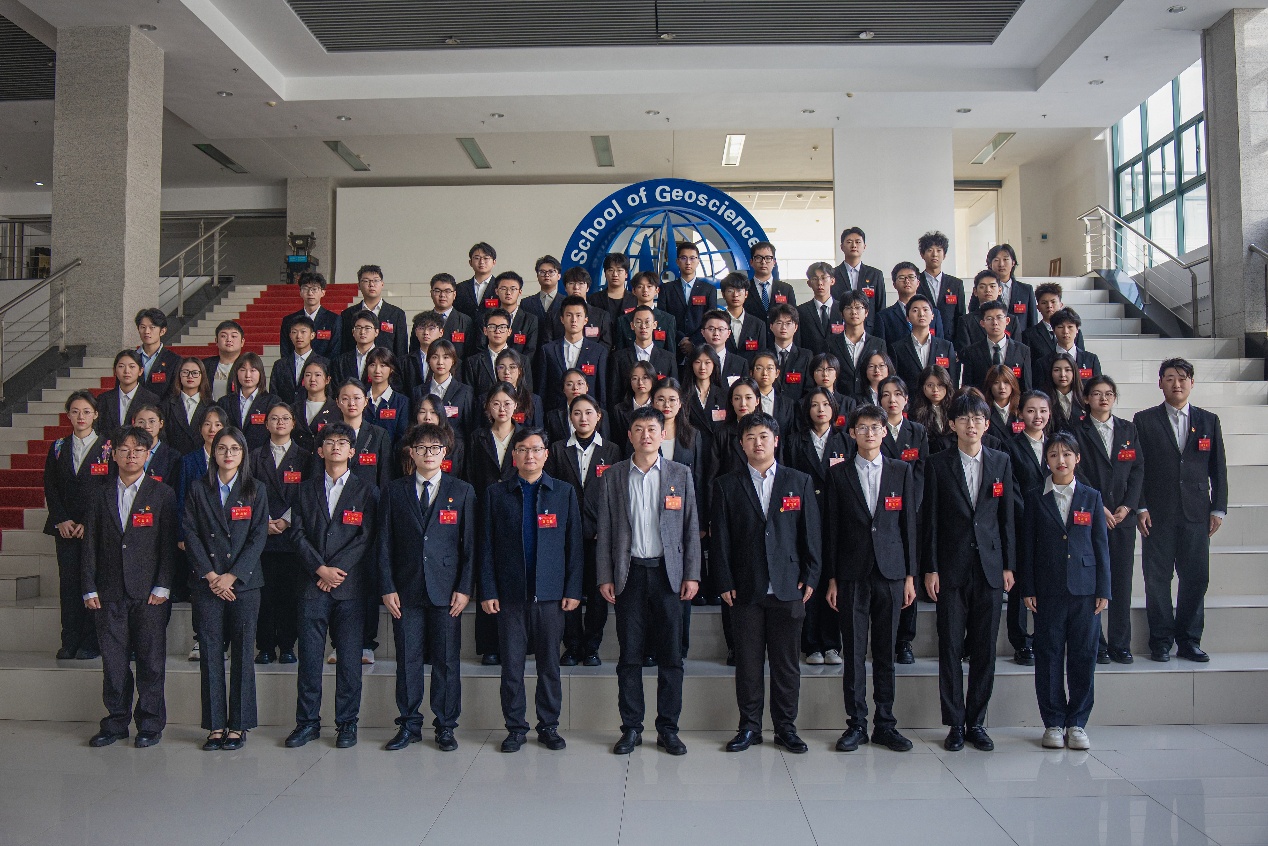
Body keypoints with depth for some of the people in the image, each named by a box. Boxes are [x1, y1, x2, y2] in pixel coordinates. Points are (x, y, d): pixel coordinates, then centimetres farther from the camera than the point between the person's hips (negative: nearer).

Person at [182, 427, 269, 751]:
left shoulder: (256, 491, 5)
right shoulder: (198, 490, 8)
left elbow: (258, 538, -1)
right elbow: (190, 535, 2)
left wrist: (232, 576, -10)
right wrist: (210, 575, -8)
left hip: (244, 583, -1)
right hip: (206, 583, 1)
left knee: (242, 653, 1)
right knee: (210, 653, 2)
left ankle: (238, 725, 10)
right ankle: (215, 725, 11)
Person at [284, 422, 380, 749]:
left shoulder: (366, 492, 7)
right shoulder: (306, 490, 14)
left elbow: (367, 538, -1)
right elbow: (297, 533, 5)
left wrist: (337, 571, -9)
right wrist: (319, 569, -8)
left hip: (350, 586, -2)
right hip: (313, 585, 2)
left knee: (349, 657, 1)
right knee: (309, 655, 3)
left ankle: (347, 723, 12)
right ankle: (307, 722, 15)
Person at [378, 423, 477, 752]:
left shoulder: (462, 492, 5)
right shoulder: (394, 492, 7)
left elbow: (470, 543, 3)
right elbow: (384, 543, 6)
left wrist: (464, 588, -5)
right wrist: (387, 588, -2)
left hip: (446, 590, -1)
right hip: (406, 590, 1)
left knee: (447, 661, 4)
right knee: (407, 659, 6)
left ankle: (445, 727, 16)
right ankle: (409, 725, 20)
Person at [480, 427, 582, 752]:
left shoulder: (564, 492, 7)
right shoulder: (496, 494, 6)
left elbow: (573, 544, 5)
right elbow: (487, 546, 5)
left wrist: (573, 590, -1)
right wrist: (488, 591, -2)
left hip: (550, 593, 0)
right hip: (510, 594, 0)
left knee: (549, 665, 7)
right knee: (511, 665, 5)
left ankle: (548, 726, 20)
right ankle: (515, 728, 18)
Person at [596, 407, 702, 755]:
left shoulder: (680, 474, 6)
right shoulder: (614, 475, 7)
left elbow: (692, 528, 5)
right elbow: (605, 530, 6)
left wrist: (692, 575, -1)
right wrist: (604, 577, 1)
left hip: (668, 573, 0)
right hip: (629, 573, 0)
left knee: (670, 655, 3)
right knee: (630, 655, 5)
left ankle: (668, 729, 15)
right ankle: (631, 728, 16)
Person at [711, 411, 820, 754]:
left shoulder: (799, 482, 8)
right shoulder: (726, 485, 5)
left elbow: (810, 533, 7)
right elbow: (719, 538, 3)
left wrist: (810, 578, 0)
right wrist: (725, 583, -3)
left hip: (788, 588, 1)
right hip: (745, 590, 0)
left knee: (787, 662, 7)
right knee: (748, 661, 5)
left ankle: (786, 727, 20)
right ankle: (749, 726, 18)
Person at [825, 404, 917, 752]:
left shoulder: (902, 471, 8)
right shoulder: (838, 474, 4)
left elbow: (909, 524, 7)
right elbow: (831, 529, 3)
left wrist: (910, 575, 3)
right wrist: (832, 578, -1)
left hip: (890, 572, 1)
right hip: (852, 573, -1)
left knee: (886, 651, 7)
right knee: (854, 651, 2)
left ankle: (885, 724, 17)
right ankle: (856, 723, 12)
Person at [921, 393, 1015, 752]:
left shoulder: (1001, 462, 8)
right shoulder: (938, 464, 0)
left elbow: (1006, 516, 9)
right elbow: (929, 518, -1)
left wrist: (1008, 564, 5)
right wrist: (930, 568, -5)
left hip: (989, 567, 2)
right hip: (951, 568, -2)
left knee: (984, 649, 6)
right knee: (950, 647, 2)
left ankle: (976, 722, 18)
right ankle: (955, 723, 12)